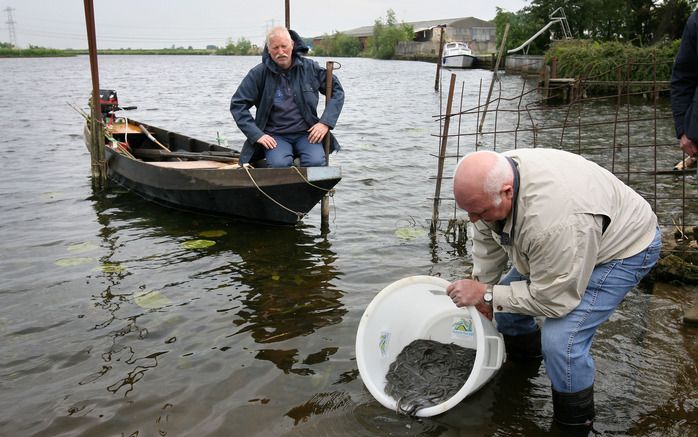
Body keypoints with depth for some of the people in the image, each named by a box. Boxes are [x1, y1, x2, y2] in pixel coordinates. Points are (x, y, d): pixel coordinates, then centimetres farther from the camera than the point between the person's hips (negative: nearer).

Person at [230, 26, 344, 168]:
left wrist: (326, 122, -3)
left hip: (306, 133, 1)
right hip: (274, 136, -1)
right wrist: (257, 134, -10)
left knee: (316, 162, -28)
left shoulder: (310, 68, 4)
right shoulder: (259, 74, -2)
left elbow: (337, 91, 10)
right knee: (279, 164, -32)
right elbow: (237, 104, 0)